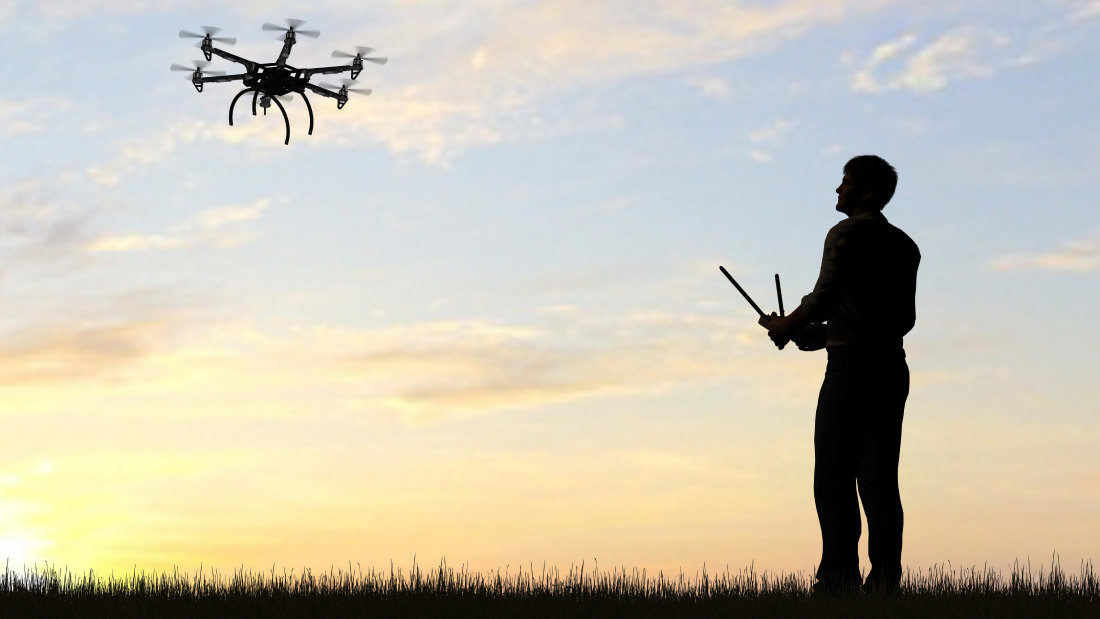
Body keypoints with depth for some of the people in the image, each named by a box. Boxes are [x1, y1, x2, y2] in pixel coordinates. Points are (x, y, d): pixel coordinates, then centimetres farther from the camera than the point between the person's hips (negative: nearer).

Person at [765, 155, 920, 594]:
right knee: (879, 481, 5)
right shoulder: (904, 246, 18)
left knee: (834, 480, -6)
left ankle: (838, 579, -11)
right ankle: (885, 582, 0)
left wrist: (788, 324, 0)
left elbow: (826, 295, -18)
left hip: (852, 365, -7)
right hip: (893, 368, 8)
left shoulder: (848, 234, -6)